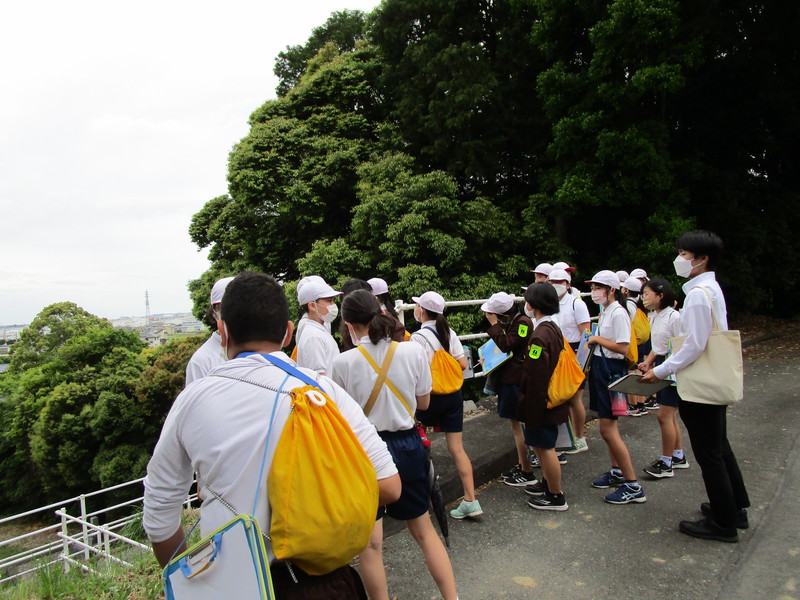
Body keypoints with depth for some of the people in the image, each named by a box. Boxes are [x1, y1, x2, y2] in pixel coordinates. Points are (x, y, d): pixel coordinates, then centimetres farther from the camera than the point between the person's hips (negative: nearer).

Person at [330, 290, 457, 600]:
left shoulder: (343, 363, -16)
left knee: (370, 543, 13)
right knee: (424, 529, 22)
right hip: (407, 445, 3)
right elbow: (423, 402, 3)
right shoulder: (413, 351, -10)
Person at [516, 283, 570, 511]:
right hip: (553, 398, 10)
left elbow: (536, 378, -25)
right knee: (541, 443, 23)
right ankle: (548, 483, 40)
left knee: (544, 446, 4)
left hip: (541, 401, -10)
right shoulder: (553, 328, 6)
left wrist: (531, 412, -19)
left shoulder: (540, 335, -25)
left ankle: (556, 497, 18)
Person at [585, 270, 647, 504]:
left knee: (607, 429, -8)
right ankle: (617, 472, 30)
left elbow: (622, 347, -23)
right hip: (600, 368, 10)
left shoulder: (618, 313, -16)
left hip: (612, 370, -10)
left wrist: (597, 338, -15)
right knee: (608, 425, 16)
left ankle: (633, 486, 1)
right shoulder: (605, 312, 13)